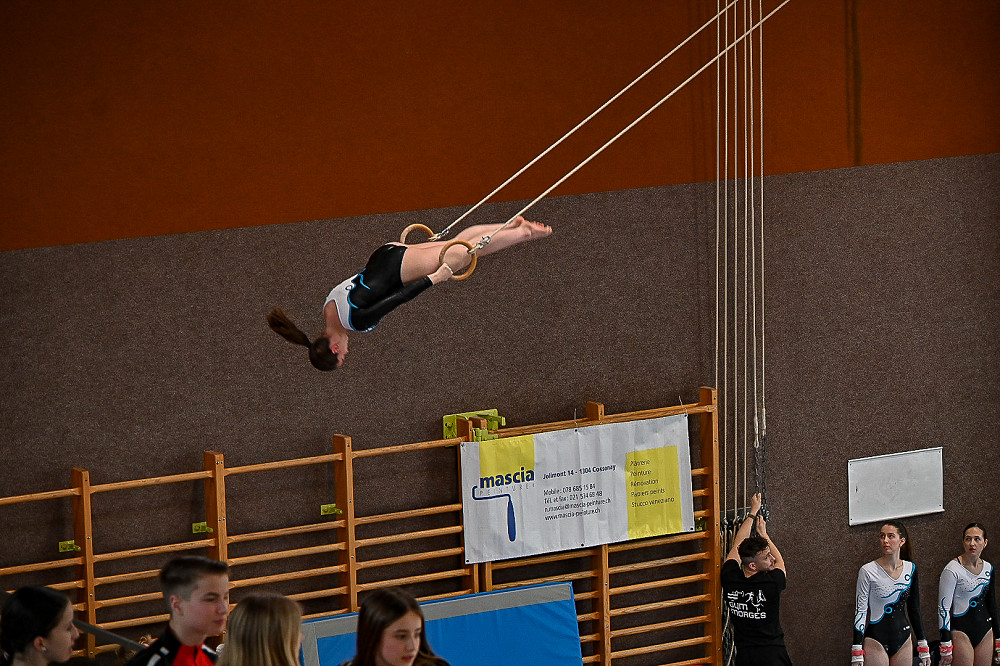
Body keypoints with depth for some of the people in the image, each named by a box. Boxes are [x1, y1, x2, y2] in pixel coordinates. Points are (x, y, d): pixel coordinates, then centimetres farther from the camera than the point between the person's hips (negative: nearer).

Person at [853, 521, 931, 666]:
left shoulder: (911, 569, 5)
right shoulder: (868, 571, -8)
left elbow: (914, 610, 14)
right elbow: (860, 611, -6)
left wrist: (923, 647, 14)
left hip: (903, 639, 4)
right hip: (876, 640, -4)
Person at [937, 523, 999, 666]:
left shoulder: (988, 568, 8)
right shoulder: (953, 570, -11)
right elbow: (943, 607, -11)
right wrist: (945, 646, -13)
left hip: (985, 632, 6)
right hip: (961, 631, -6)